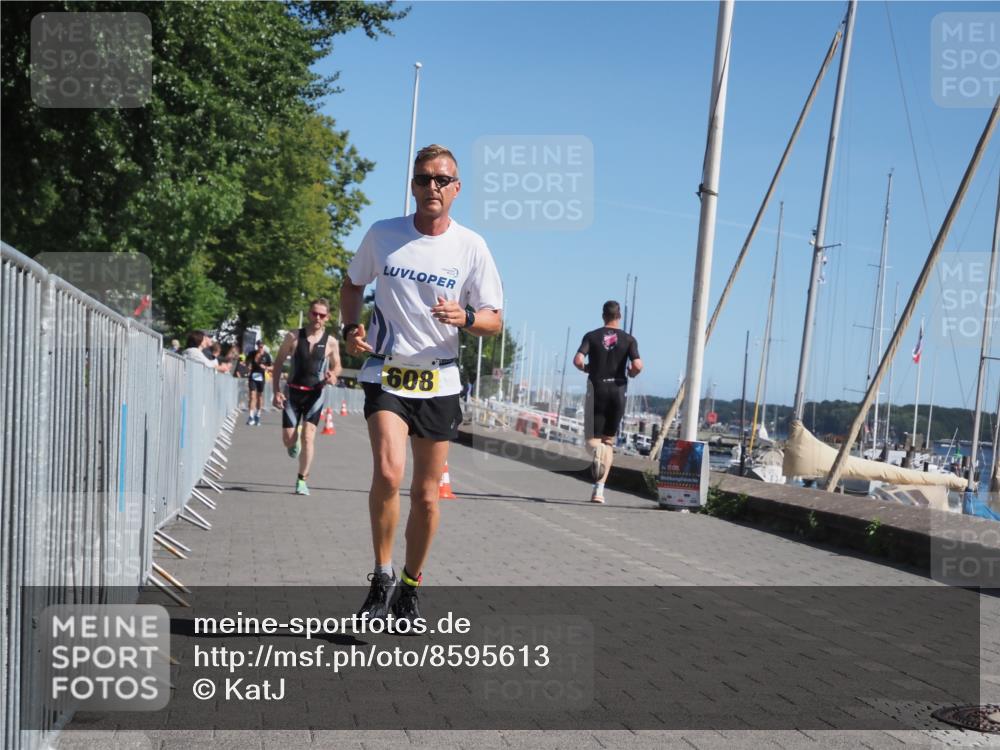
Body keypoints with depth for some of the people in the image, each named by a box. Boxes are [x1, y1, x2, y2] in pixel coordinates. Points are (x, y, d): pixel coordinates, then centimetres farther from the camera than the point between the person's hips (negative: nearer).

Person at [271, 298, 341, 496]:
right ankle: (295, 443, 40)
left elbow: (336, 366, 13)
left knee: (307, 437, -12)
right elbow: (278, 362, 4)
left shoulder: (331, 343, -2)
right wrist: (276, 391, -3)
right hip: (293, 392, 1)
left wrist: (332, 376, -12)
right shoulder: (293, 337, -3)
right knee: (288, 439, 0)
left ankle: (302, 481, -1)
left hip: (315, 394, -1)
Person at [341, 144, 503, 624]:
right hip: (386, 373, -1)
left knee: (426, 494, 7)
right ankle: (382, 576, -3)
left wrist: (464, 318, -20)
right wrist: (351, 327, 0)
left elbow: (494, 322, 2)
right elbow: (353, 284, 18)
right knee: (388, 471, -23)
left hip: (440, 381, 1)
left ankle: (409, 589, 26)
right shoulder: (382, 234, 1)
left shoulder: (472, 247, -1)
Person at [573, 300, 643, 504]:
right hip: (617, 390, 1)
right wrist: (631, 373, 10)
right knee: (609, 440, 10)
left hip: (596, 389, -1)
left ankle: (597, 449, -32)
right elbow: (638, 366, -12)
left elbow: (578, 360, -13)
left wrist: (587, 369, 8)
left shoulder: (592, 336, 2)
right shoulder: (628, 339, 2)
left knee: (593, 438, 7)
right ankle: (599, 489, 2)